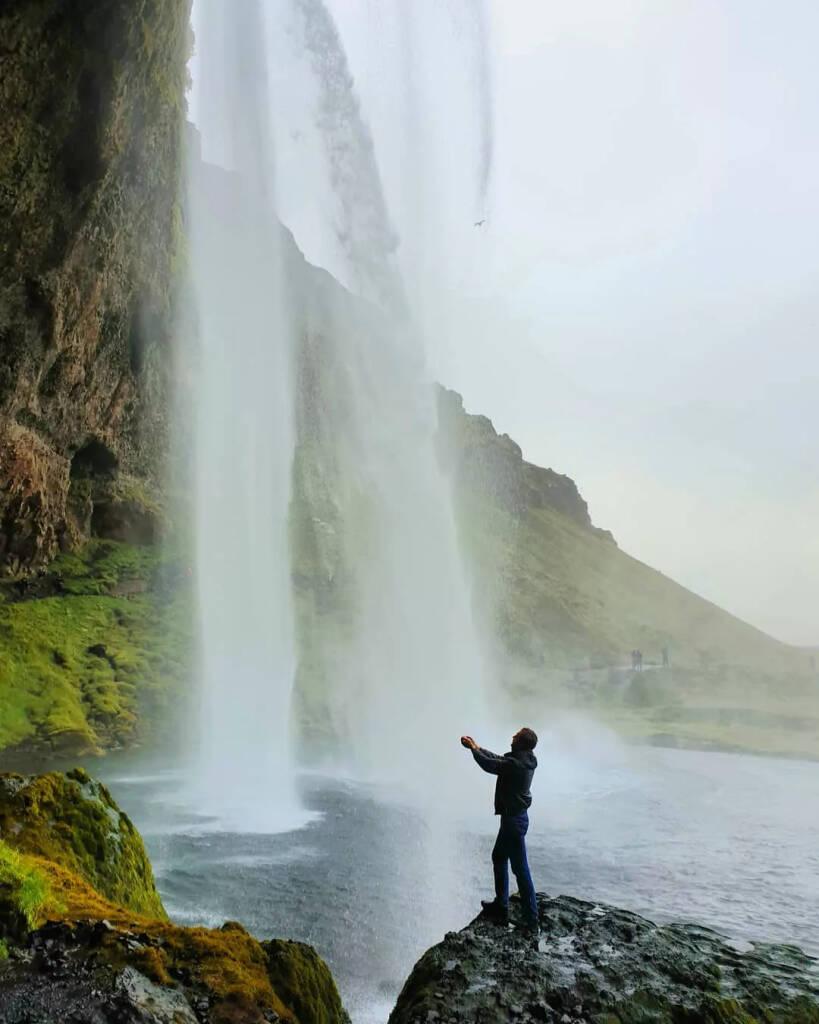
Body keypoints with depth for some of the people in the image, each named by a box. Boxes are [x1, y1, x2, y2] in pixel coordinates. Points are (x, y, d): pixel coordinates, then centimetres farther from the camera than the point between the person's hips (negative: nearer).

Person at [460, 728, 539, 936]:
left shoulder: (516, 764, -27)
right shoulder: (523, 760, 1)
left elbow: (489, 764, -16)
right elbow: (497, 758, 13)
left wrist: (473, 748, -1)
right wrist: (476, 747, 11)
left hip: (514, 820, -10)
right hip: (513, 816, 10)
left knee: (520, 869, -3)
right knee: (499, 857, 23)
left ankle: (531, 922, 4)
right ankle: (501, 906, 34)